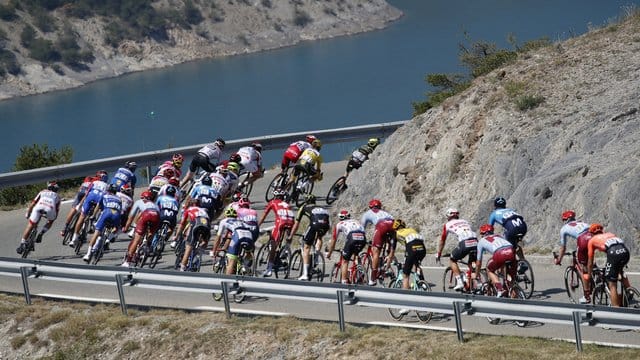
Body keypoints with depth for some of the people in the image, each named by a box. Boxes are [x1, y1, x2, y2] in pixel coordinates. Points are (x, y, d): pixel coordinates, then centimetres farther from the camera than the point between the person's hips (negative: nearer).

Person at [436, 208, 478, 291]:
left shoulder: (448, 224, 22)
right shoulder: (465, 221, 33)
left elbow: (442, 241, 31)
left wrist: (438, 254, 44)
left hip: (464, 243, -4)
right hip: (475, 242, 4)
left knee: (452, 260, 19)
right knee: (472, 263, 25)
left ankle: (459, 282, 7)